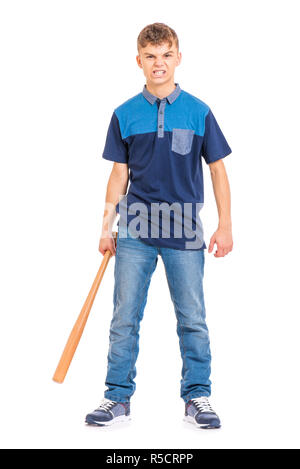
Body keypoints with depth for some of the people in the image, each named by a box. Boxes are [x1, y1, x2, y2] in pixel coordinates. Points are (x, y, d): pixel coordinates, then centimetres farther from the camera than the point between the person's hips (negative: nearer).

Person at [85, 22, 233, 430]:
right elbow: (119, 174, 8)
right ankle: (118, 397, 15)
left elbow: (217, 169, 4)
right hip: (135, 232, 1)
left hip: (184, 232, -1)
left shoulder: (198, 112, 1)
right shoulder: (125, 115, 4)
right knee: (124, 318, 4)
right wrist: (107, 226, 5)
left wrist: (225, 226, 0)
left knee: (192, 320, 5)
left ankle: (197, 397, 18)